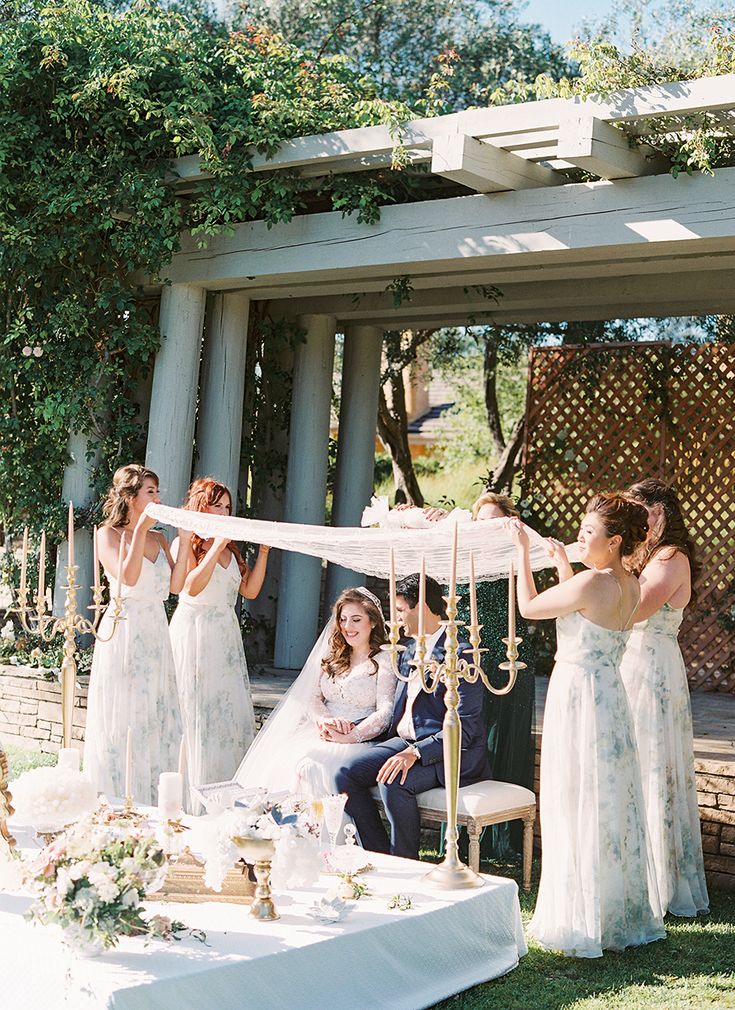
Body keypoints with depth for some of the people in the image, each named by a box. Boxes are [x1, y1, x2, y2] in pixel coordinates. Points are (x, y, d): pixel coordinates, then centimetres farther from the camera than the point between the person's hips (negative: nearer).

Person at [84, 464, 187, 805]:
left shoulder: (157, 538, 14)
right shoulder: (109, 534, -3)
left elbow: (175, 585, 4)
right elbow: (128, 577, -18)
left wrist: (184, 542, -1)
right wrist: (140, 530, -18)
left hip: (156, 636, 6)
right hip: (124, 633, -6)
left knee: (159, 717, 5)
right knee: (123, 721, -4)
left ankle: (152, 801, 12)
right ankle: (118, 802, 3)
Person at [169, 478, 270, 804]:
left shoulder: (230, 549, 16)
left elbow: (249, 590, 12)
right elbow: (192, 586, -18)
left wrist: (263, 553, 4)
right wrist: (216, 547, -19)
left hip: (226, 639, 6)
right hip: (194, 634, -6)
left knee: (233, 711, 1)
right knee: (197, 712, -6)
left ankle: (228, 787, 5)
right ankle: (197, 788, -2)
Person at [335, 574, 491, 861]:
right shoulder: (410, 652, 16)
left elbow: (464, 727, -19)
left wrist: (415, 752, -29)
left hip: (447, 751, -8)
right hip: (405, 741, 9)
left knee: (393, 781, -33)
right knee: (346, 774, -12)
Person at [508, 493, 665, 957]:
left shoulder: (593, 582, -20)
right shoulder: (631, 586, 6)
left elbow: (529, 607, -9)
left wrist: (522, 551, 1)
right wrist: (562, 563, 24)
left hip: (578, 694, -8)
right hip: (610, 694, 9)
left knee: (578, 810, 0)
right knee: (611, 807, 15)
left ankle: (582, 923, 9)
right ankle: (621, 915, 25)